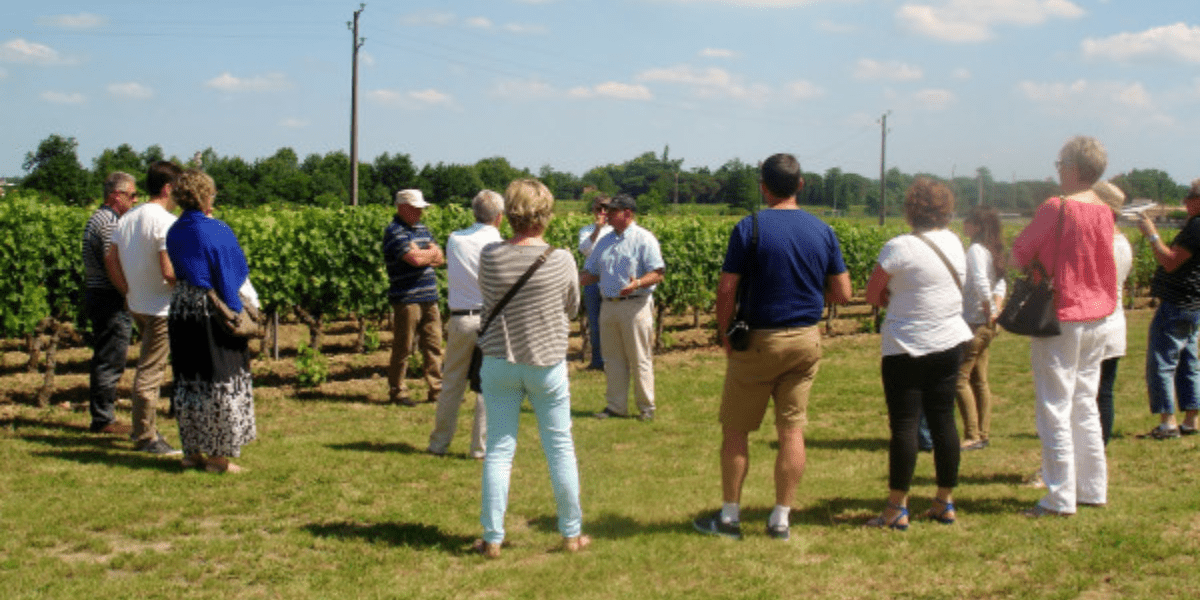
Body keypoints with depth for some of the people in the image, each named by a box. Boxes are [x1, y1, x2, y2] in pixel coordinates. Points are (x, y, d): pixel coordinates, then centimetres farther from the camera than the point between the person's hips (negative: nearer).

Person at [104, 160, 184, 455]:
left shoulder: (128, 218, 8)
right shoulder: (166, 222, -18)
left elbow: (110, 259, 11)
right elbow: (169, 272, -24)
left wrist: (129, 292, 17)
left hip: (137, 305, 9)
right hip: (160, 307, -9)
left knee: (149, 368, 21)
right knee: (150, 372, -2)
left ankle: (146, 430, 29)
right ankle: (146, 438, 5)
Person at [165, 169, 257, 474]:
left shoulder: (174, 232, 5)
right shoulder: (217, 231, -14)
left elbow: (173, 272, 10)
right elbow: (228, 278, -13)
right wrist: (238, 317, -8)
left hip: (180, 311, 6)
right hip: (211, 312, -6)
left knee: (188, 381, 13)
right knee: (221, 380, 3)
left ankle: (192, 452, 19)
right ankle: (218, 456, 6)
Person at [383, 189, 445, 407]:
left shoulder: (422, 229, 16)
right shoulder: (394, 232, -10)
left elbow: (441, 259, 13)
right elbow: (415, 259, -22)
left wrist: (422, 254, -7)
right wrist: (431, 252, -2)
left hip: (429, 298, 8)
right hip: (406, 298, -8)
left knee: (434, 345, 9)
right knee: (403, 347, 0)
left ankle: (437, 389, 15)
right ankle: (397, 392, 10)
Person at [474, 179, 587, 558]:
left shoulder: (490, 257, -9)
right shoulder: (561, 260, -13)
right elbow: (572, 310, 2)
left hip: (499, 362, 1)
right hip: (547, 363, -1)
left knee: (499, 450, 7)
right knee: (560, 448, 12)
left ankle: (492, 538, 8)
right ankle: (571, 534, 21)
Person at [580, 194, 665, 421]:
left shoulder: (644, 239, -5)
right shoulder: (605, 241, 16)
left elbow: (657, 273, -11)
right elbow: (591, 273, 21)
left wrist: (637, 283, -29)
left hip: (635, 306, -6)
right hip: (608, 306, 6)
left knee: (640, 359, -1)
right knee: (612, 358, 9)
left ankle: (646, 407, 8)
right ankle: (615, 405, 18)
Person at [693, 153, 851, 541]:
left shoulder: (749, 229, -11)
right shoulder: (823, 232, 1)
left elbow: (726, 291, -13)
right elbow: (843, 294, 3)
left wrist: (725, 335, 1)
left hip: (758, 340, -4)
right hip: (807, 341, 4)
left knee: (736, 429, 8)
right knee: (792, 430, 8)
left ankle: (730, 517, 13)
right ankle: (781, 519, 12)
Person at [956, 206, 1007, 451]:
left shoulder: (976, 250, -16)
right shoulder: (991, 251, 12)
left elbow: (980, 283, -27)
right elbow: (1000, 284, 16)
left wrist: (989, 312, -16)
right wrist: (995, 310, 5)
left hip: (975, 323, -10)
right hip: (985, 326, 10)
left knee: (960, 378, -7)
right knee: (979, 380, 13)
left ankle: (973, 436, -7)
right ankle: (983, 434, 16)